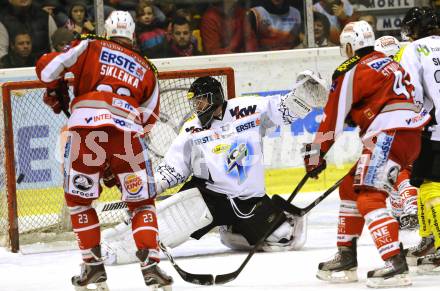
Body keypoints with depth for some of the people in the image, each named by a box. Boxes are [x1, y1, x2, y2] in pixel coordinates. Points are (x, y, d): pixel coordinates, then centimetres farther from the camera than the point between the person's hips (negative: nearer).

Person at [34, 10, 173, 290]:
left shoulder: (90, 47, 18)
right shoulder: (147, 70, 26)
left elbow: (47, 67, 9)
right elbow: (149, 120, 26)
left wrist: (56, 91, 31)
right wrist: (117, 162, 34)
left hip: (84, 124, -1)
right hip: (128, 131, 1)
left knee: (78, 199, 17)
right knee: (142, 202, 13)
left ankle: (93, 265, 15)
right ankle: (150, 264, -2)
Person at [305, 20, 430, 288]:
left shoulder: (352, 71, -4)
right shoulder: (388, 63, 24)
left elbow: (333, 117, -2)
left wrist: (316, 154, 4)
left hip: (390, 135, -10)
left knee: (369, 197, -16)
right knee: (350, 186, 17)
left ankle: (396, 265, -29)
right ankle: (346, 259, 20)